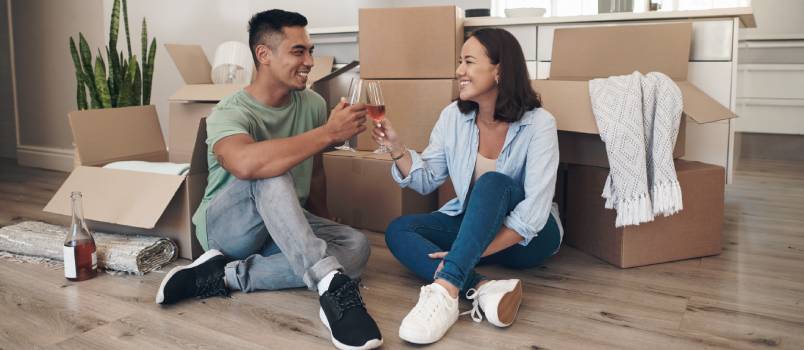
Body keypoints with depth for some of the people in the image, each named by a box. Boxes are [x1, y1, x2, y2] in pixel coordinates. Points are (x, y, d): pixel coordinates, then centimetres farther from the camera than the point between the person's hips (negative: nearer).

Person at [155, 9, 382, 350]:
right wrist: (329, 132, -39)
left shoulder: (312, 104, -2)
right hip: (227, 226, -5)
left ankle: (225, 275, -23)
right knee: (270, 173, -37)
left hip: (285, 228, 6)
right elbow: (246, 164, -45)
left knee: (356, 246, -24)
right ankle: (332, 284, -42)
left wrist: (322, 230, 16)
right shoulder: (230, 113, -21)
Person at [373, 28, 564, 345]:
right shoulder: (453, 116, -4)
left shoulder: (538, 123, -19)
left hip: (525, 236, -5)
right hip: (471, 224, 5)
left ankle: (445, 291, -45)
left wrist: (475, 253, -31)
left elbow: (533, 213, -24)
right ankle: (483, 289, -38)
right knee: (399, 230, -18)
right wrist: (397, 148, -16)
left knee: (493, 182, -35)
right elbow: (428, 180, 1)